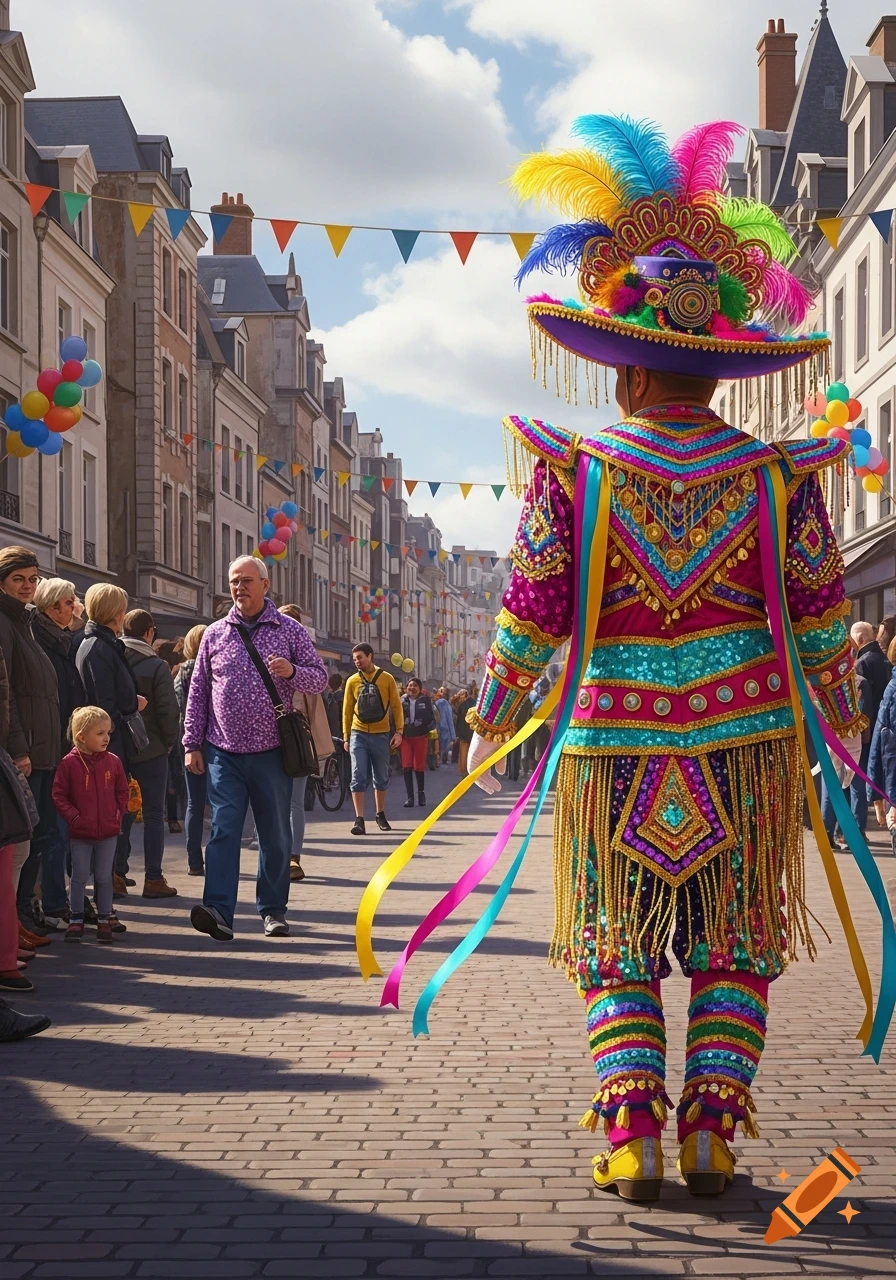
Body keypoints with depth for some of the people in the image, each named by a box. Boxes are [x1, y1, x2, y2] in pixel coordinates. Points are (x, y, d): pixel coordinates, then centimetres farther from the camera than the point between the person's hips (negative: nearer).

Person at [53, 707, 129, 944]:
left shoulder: (113, 762, 0)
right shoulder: (70, 763, -9)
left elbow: (122, 791, 10)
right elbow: (59, 794, -5)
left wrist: (118, 814, -1)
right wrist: (73, 816, -12)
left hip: (108, 831, 2)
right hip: (80, 832, -2)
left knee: (104, 878, 8)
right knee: (79, 878, 4)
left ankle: (105, 919, 18)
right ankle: (76, 920, 15)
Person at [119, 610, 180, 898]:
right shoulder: (157, 666, -11)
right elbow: (168, 710, -13)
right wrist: (169, 741, 2)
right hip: (150, 750, -4)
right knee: (153, 815, 3)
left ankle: (117, 874, 12)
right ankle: (153, 879, 2)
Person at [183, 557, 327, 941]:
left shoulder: (290, 630, 4)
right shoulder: (215, 634, 9)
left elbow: (320, 678, 6)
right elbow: (197, 693, 11)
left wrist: (292, 672, -16)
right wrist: (192, 744, 5)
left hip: (271, 751, 0)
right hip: (224, 752, 0)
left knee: (275, 835, 7)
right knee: (223, 829, -9)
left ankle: (272, 910, 18)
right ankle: (219, 911, -17)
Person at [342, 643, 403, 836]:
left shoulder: (387, 679, 1)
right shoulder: (352, 681, 3)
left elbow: (396, 706, 3)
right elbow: (347, 710, 7)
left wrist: (398, 731, -4)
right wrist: (346, 737, 4)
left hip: (381, 735, 0)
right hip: (359, 734, 0)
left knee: (381, 778, 11)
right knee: (358, 777, -8)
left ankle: (380, 815, 27)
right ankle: (359, 820, -10)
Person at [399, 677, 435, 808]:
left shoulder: (425, 700, 0)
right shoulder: (403, 699, 3)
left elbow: (432, 718, 2)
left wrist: (426, 729, -11)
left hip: (421, 737, -1)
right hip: (406, 737, 1)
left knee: (419, 767, 5)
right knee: (407, 767, -5)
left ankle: (421, 793, 24)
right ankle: (410, 796, -3)